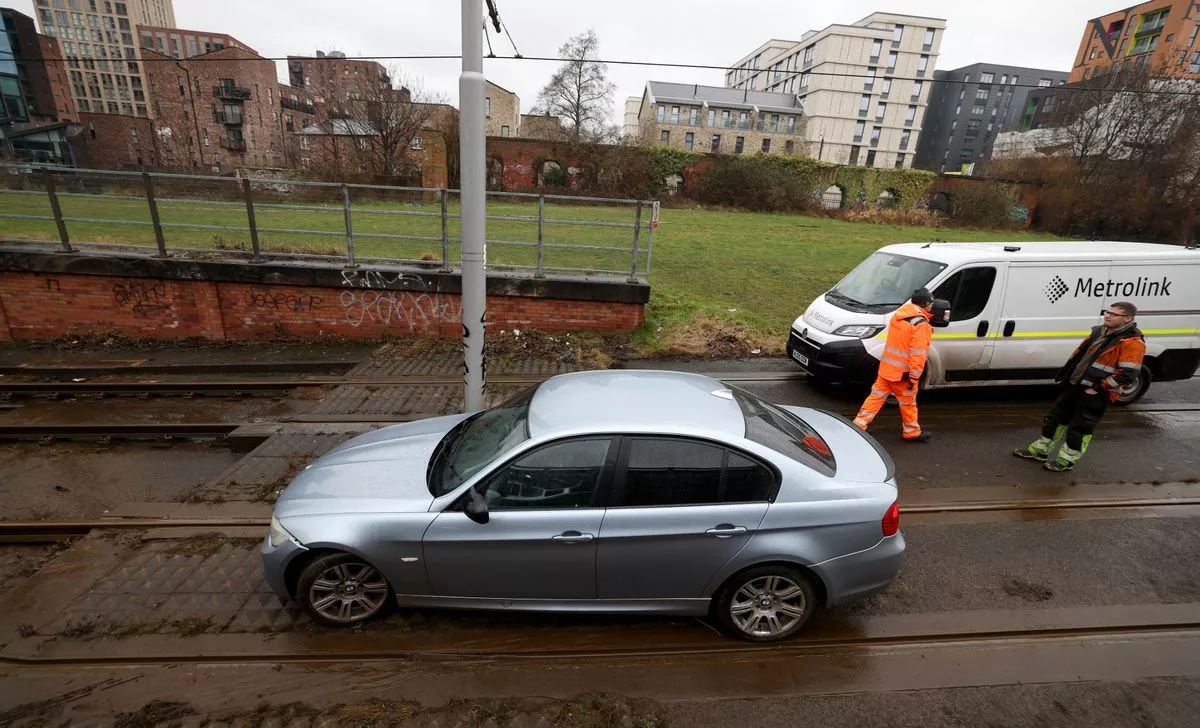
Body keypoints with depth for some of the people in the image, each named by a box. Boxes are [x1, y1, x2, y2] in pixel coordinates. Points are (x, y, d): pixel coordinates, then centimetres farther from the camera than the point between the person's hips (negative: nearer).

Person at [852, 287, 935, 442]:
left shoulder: (898, 315, 6)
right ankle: (912, 432, 29)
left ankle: (859, 424, 9)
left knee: (876, 396, 11)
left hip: (886, 367, 7)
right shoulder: (921, 324, -19)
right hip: (902, 373, -7)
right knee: (908, 402, 11)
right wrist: (914, 377, -19)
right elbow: (917, 354, -22)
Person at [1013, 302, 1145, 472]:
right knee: (1055, 417, 14)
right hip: (1074, 386, 8)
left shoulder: (1132, 342, -16)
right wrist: (1066, 376, 12)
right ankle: (1040, 450, 25)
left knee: (1080, 427, 2)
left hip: (1096, 394, -8)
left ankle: (1067, 459, 16)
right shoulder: (1098, 332, 9)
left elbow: (1128, 374, -21)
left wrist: (1098, 387, -19)